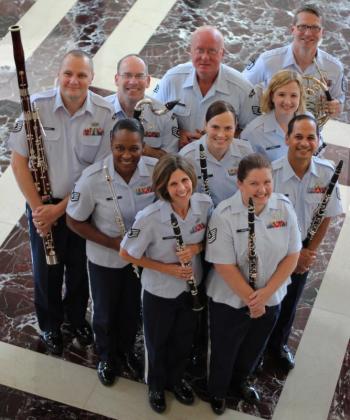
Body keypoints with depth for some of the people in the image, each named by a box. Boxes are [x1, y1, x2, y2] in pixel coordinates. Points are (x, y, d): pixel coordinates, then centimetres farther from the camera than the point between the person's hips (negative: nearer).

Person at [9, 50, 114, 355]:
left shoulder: (104, 113, -16)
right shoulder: (37, 106, -17)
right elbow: (19, 161, -10)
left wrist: (60, 208, -14)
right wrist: (37, 207, -13)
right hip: (43, 203, 0)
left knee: (80, 268, 18)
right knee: (47, 269, 15)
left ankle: (77, 318, 46)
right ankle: (50, 325, 41)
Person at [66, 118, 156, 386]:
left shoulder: (156, 170, -23)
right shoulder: (92, 178, -29)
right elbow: (74, 221, -16)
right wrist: (111, 242, -22)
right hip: (105, 259, -2)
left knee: (133, 308, 26)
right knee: (105, 312, 21)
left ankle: (126, 350, 55)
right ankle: (107, 358, 50)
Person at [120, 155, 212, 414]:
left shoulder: (205, 204, -19)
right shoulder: (150, 217, -32)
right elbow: (126, 254, -18)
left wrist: (196, 248, -23)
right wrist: (166, 268, -22)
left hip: (192, 286, 4)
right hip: (159, 291, -3)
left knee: (184, 339, 26)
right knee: (158, 342, 21)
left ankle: (176, 379, 55)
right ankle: (156, 385, 50)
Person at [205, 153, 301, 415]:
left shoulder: (284, 207, -13)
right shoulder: (224, 215, -25)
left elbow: (292, 256, -8)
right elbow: (224, 266, -22)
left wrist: (265, 293, -16)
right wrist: (251, 299, -18)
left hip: (271, 299, 4)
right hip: (230, 301, -4)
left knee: (254, 348, 27)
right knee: (224, 350, 18)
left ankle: (240, 381, 55)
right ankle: (217, 391, 47)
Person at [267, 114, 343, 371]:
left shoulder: (327, 173, -14)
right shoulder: (270, 173, -26)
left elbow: (327, 217, -2)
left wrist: (311, 251, -7)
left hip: (303, 256, 4)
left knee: (289, 304, 25)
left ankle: (279, 345, 50)